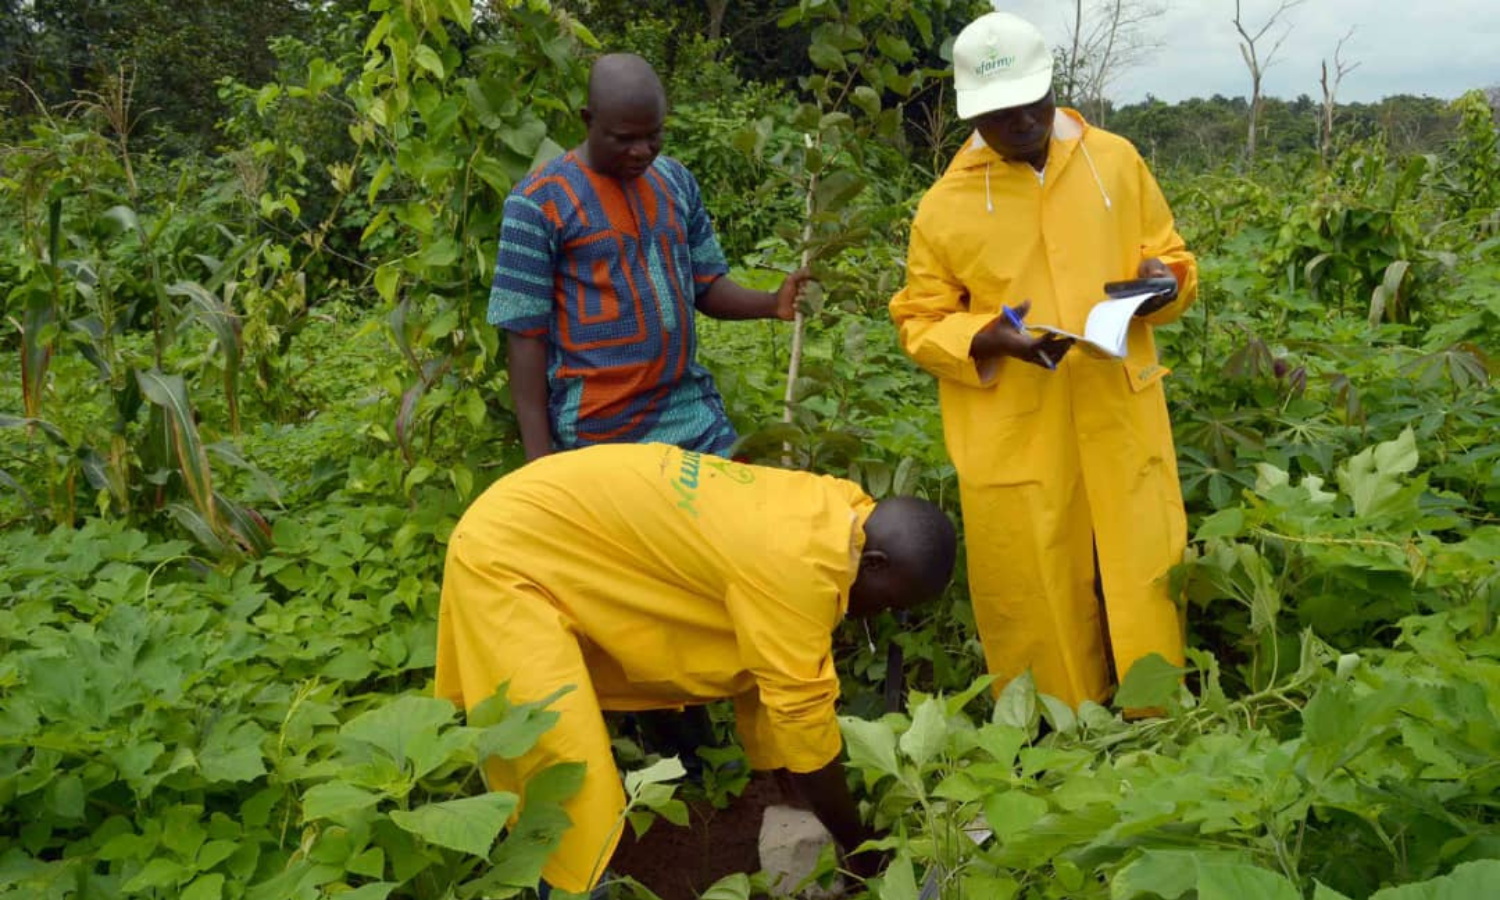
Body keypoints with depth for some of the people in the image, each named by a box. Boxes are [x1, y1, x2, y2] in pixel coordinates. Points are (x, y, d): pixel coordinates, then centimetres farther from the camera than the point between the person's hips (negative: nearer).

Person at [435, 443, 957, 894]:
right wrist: (858, 846, -6)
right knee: (570, 783, -11)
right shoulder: (798, 564, -28)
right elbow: (804, 716, -20)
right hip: (508, 553, -9)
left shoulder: (831, 509, 1)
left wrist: (781, 777, 13)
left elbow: (782, 683, 9)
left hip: (554, 528, 10)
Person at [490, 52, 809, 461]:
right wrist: (539, 457, -12)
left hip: (694, 413, 5)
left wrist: (772, 303, -8)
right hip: (600, 431, -5)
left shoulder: (676, 180, 7)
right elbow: (526, 332, -9)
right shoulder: (540, 201, -9)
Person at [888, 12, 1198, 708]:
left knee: (1139, 587, 11)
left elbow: (1172, 259, 13)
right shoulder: (946, 205, -2)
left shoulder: (1116, 161, 4)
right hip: (1015, 442, -2)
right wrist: (990, 339, -18)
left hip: (1120, 423, 2)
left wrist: (1161, 284, -11)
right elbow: (919, 324, 2)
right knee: (1037, 605, 7)